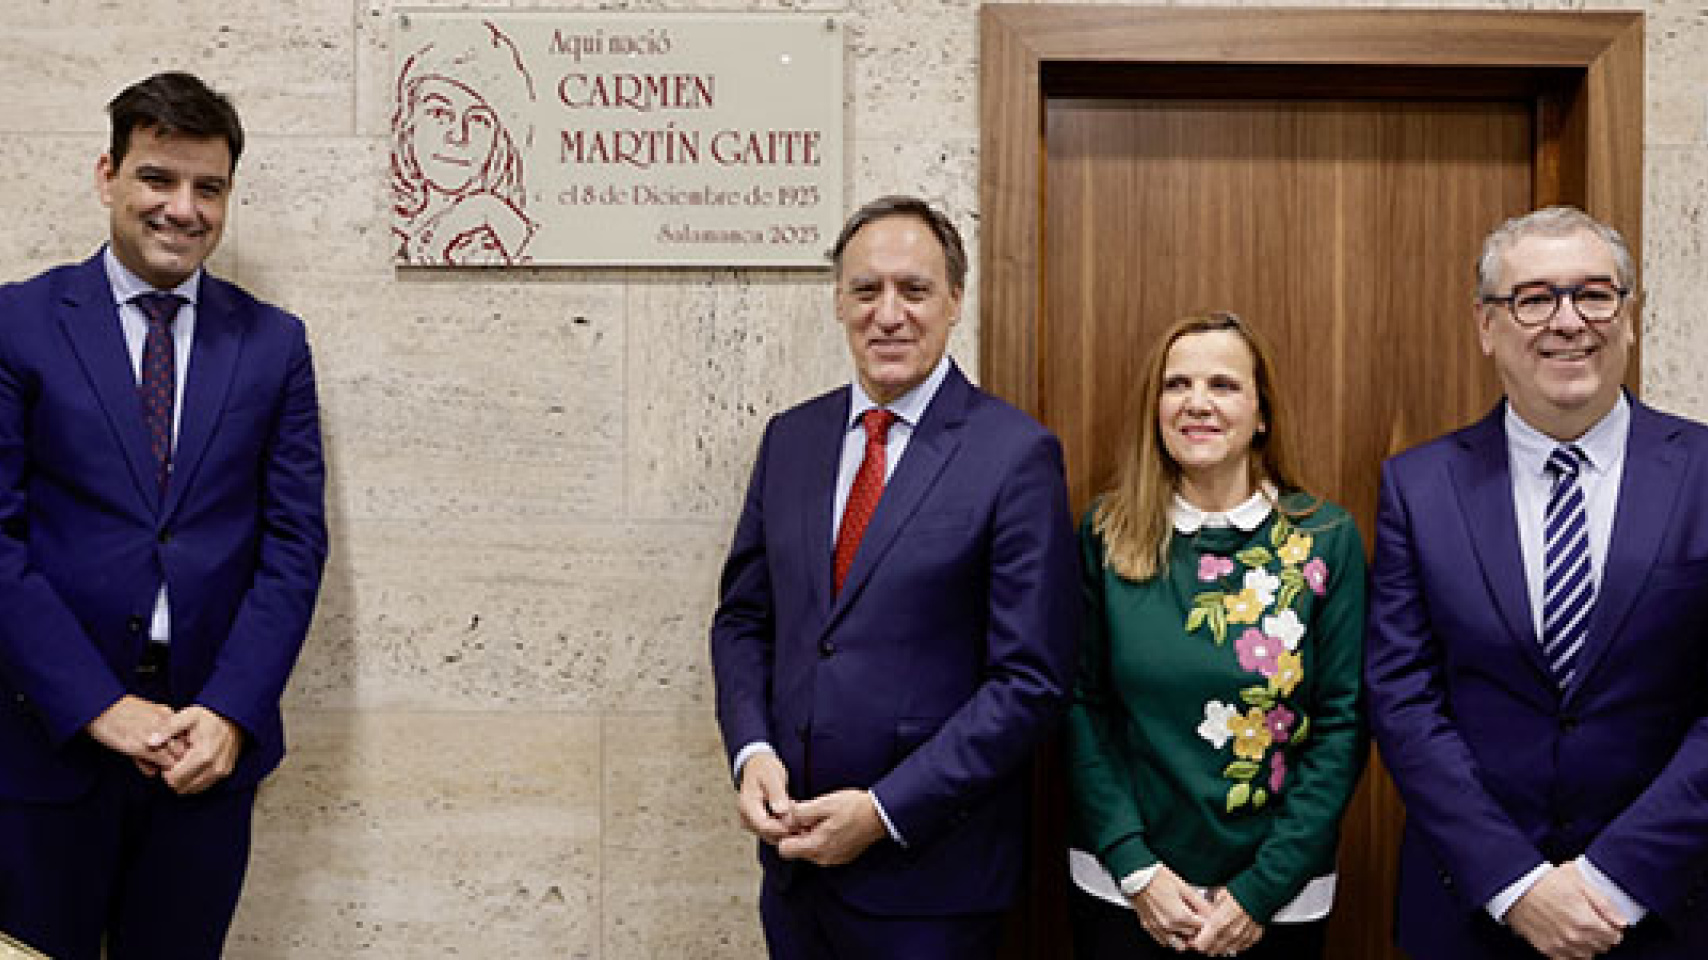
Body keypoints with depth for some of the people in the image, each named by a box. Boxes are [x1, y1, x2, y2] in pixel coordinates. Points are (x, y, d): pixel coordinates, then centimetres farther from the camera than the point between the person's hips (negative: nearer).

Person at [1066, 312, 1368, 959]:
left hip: (1279, 898, 0)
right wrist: (1136, 870, -11)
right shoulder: (1106, 534, -4)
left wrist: (1262, 890, -11)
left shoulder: (1328, 538, -6)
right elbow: (1082, 708, -3)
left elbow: (1343, 723, -6)